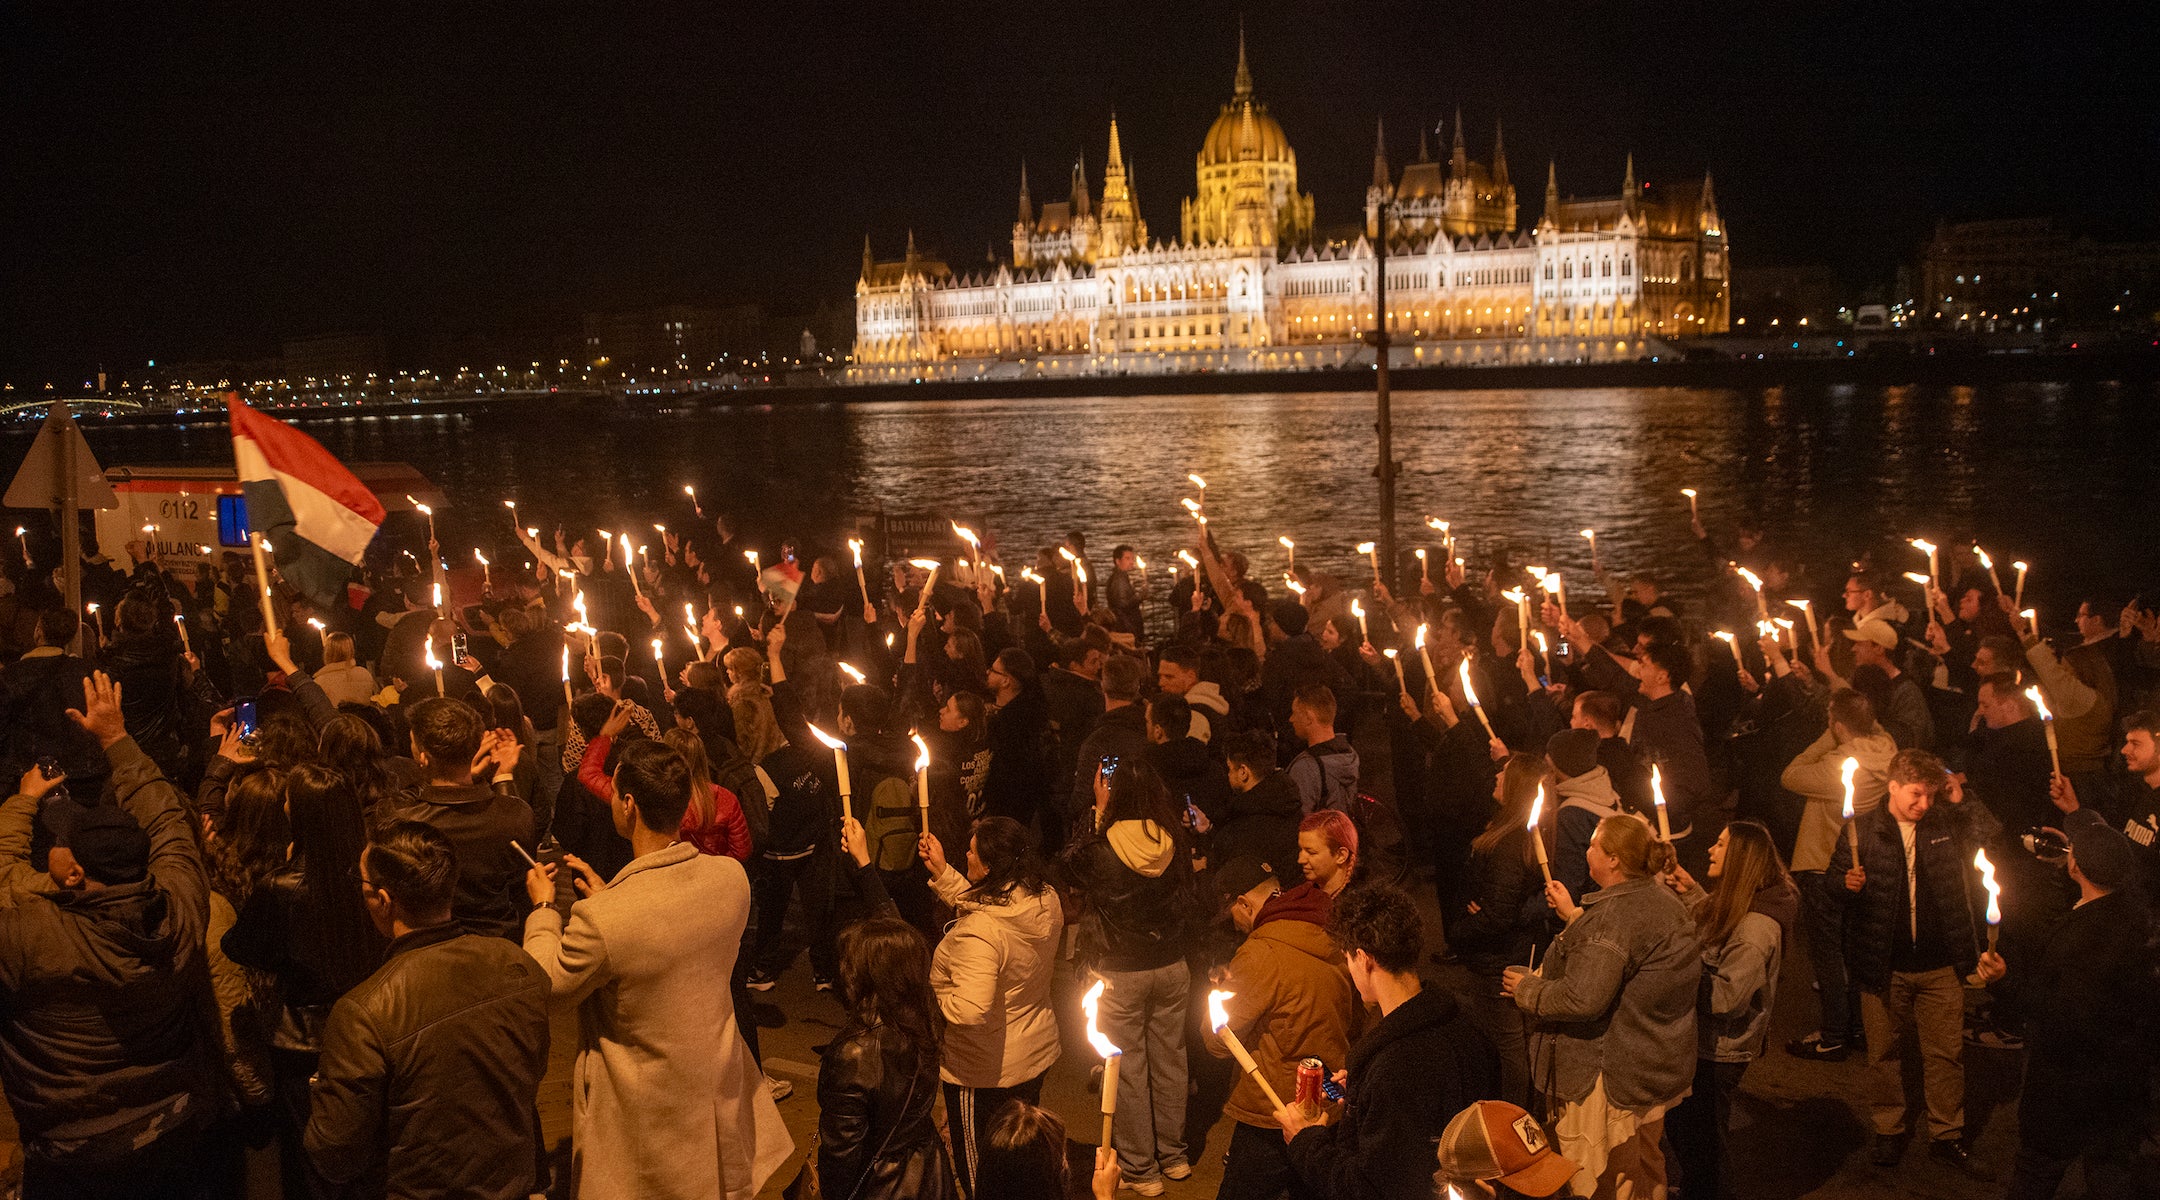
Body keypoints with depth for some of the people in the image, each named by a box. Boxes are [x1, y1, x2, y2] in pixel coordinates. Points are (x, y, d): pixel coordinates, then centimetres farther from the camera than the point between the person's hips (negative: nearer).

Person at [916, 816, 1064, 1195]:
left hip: (984, 1071, -8)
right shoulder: (1046, 900, -9)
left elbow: (970, 1009, -41)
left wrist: (928, 998, -23)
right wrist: (942, 873, 5)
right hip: (1037, 1052, 8)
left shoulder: (978, 932, -34)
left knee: (977, 1169, 15)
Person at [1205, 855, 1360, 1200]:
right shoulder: (1336, 944, 1)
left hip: (1272, 1121, -7)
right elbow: (1356, 1025, 16)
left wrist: (1219, 994, 5)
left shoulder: (1259, 955, -21)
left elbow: (1218, 1041, -14)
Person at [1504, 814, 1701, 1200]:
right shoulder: (1667, 903, 5)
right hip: (1656, 1070, 10)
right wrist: (1575, 916, 21)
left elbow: (1582, 999, -31)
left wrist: (1526, 988, -16)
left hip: (1613, 1078, -10)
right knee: (1646, 1168, 25)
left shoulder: (1614, 916, -27)